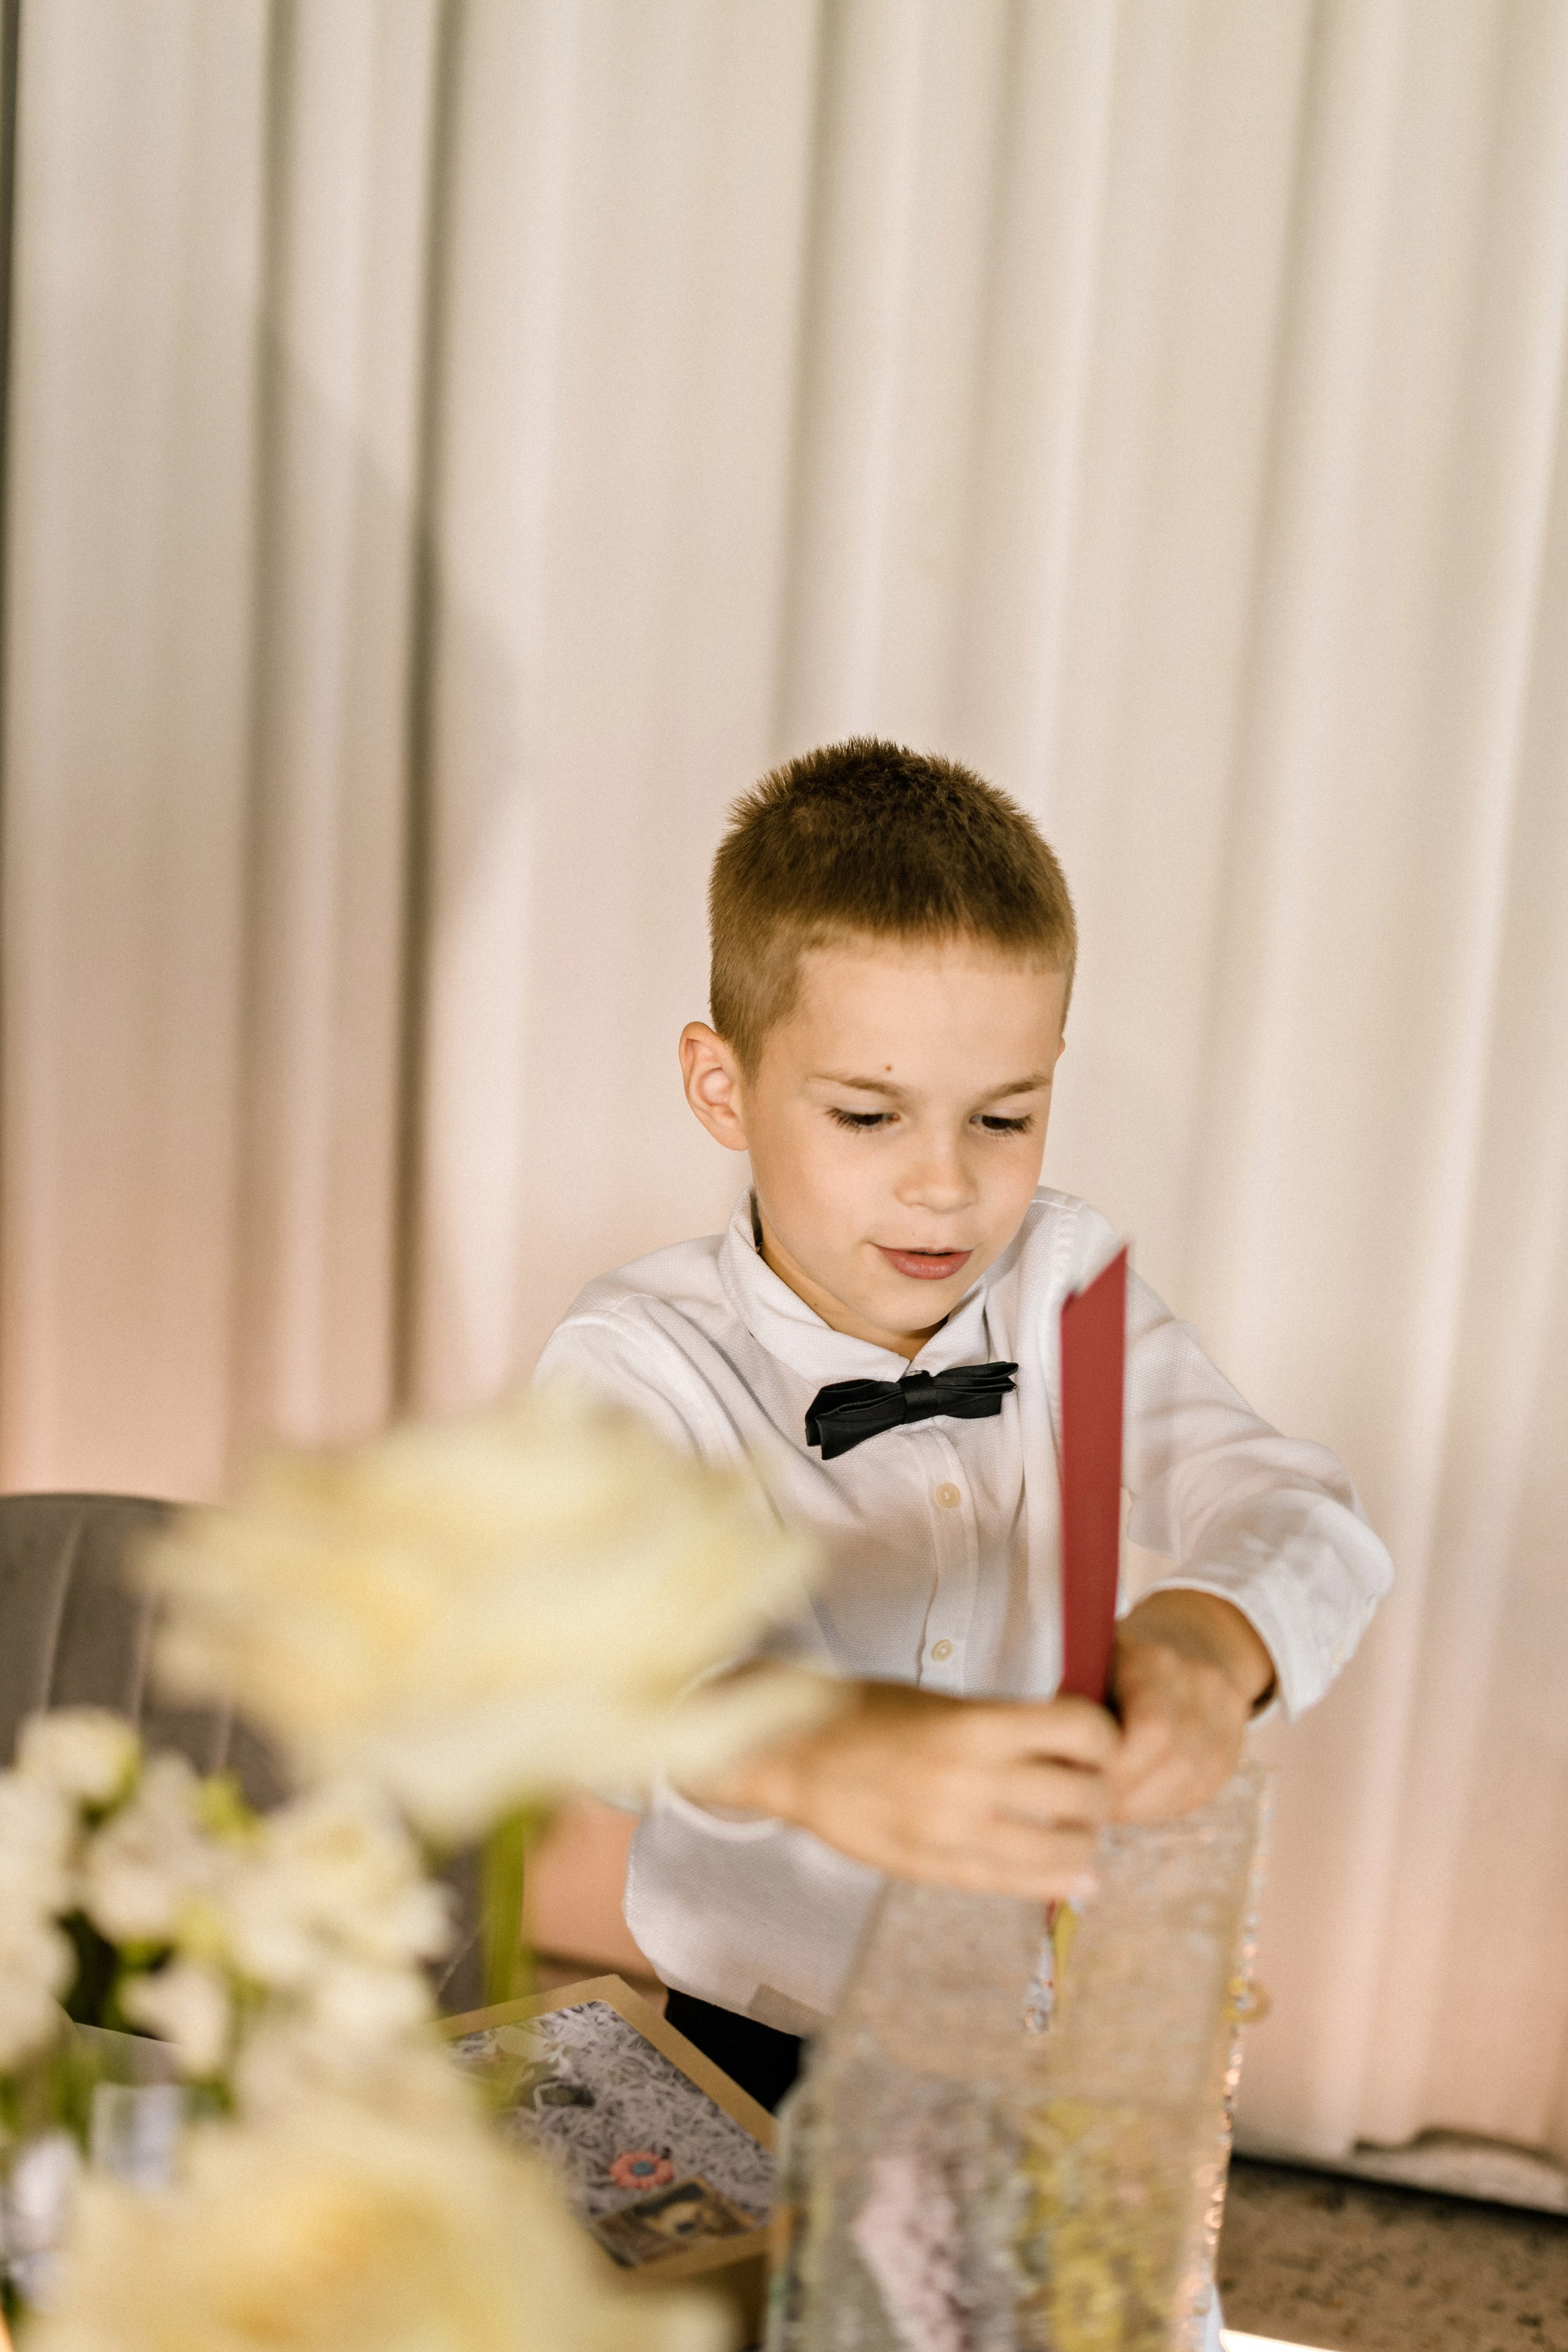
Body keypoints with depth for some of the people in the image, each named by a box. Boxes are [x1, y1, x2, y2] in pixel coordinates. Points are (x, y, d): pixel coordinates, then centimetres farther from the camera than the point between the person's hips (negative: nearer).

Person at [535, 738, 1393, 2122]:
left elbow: (1295, 1514, -12)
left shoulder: (1065, 1288, 0)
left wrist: (1215, 1639, -36)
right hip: (764, 2055, -2)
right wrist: (806, 1748, -53)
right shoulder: (644, 1360, -12)